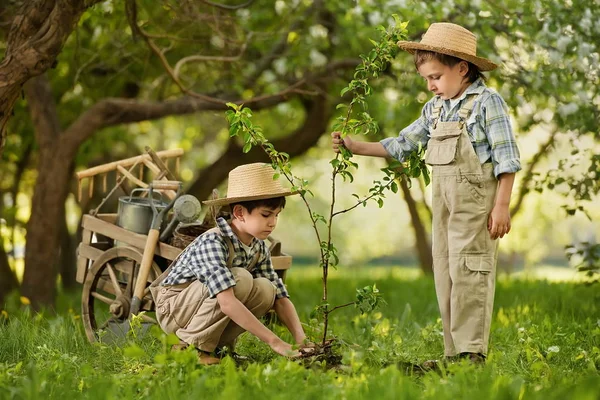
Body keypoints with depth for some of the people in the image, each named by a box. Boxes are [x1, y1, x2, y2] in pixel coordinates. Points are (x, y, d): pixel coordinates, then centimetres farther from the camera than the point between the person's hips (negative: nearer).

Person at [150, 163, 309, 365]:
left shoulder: (259, 248, -4)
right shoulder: (212, 242, -30)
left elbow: (280, 297, -5)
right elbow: (227, 302, -40)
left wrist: (300, 339, -22)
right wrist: (274, 341, -42)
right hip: (173, 308, -7)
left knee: (265, 290, -15)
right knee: (241, 279, -29)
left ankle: (217, 345, -2)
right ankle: (189, 346, -17)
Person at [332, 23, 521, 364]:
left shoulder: (487, 102, -9)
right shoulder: (435, 108, 13)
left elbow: (506, 157, -11)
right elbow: (403, 143, 20)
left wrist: (502, 206, -15)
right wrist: (357, 148, 13)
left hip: (476, 199, -8)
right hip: (444, 201, 8)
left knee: (468, 272, -11)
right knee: (445, 274, 8)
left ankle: (472, 352, -8)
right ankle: (455, 354, 14)